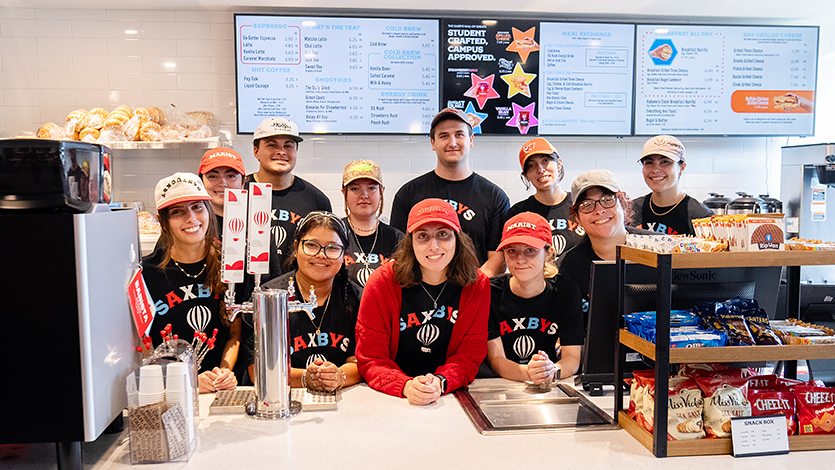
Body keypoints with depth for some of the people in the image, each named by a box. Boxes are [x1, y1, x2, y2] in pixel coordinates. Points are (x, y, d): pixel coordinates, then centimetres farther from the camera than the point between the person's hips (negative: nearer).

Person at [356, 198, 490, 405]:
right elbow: (371, 359, -7)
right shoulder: (382, 283, -7)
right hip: (389, 398, 1)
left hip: (451, 396, 0)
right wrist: (406, 386, -26)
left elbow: (471, 354, -1)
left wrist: (440, 382, -21)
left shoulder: (477, 285, -2)